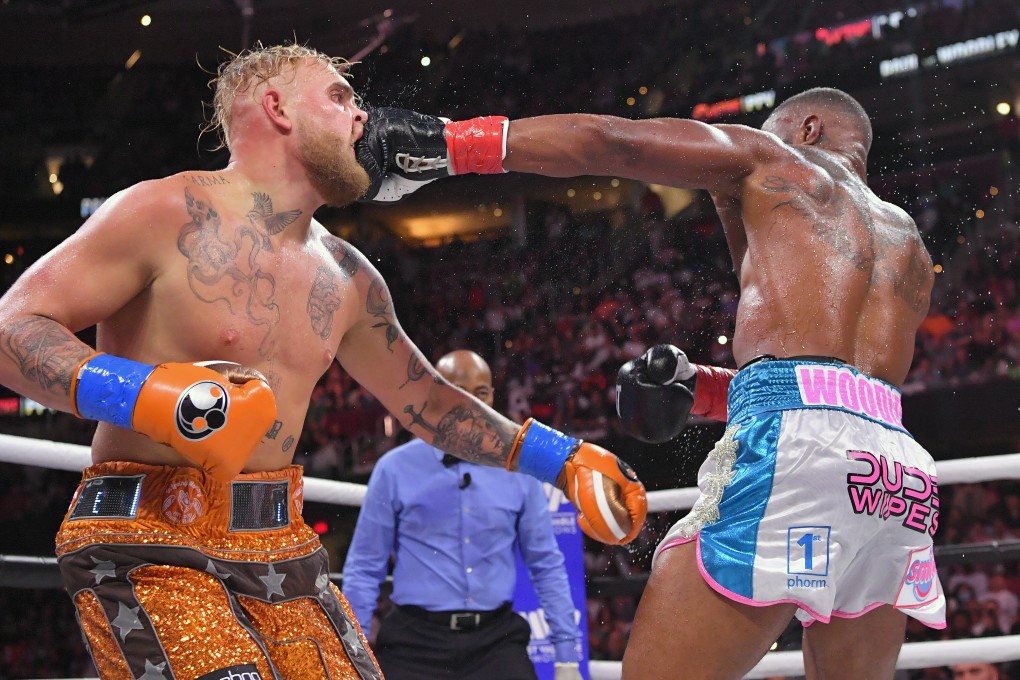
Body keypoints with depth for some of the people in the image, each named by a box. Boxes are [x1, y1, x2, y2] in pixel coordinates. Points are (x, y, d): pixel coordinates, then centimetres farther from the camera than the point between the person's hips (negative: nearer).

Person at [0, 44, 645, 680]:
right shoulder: (167, 214, -9)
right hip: (149, 548, -7)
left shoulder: (348, 279, 12)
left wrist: (562, 458, 20)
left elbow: (426, 398, 24)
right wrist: (146, 394, -29)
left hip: (282, 550, 7)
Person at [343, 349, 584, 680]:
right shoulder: (394, 469, -1)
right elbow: (364, 569, 3)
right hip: (415, 643, -1)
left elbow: (547, 566, 9)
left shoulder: (519, 470, 4)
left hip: (498, 640, 1)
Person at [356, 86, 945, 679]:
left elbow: (606, 140, 7)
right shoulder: (907, 245, 34)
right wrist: (697, 385, 23)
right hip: (896, 472, 7)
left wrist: (446, 143, 8)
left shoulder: (772, 157, 16)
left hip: (798, 440, -7)